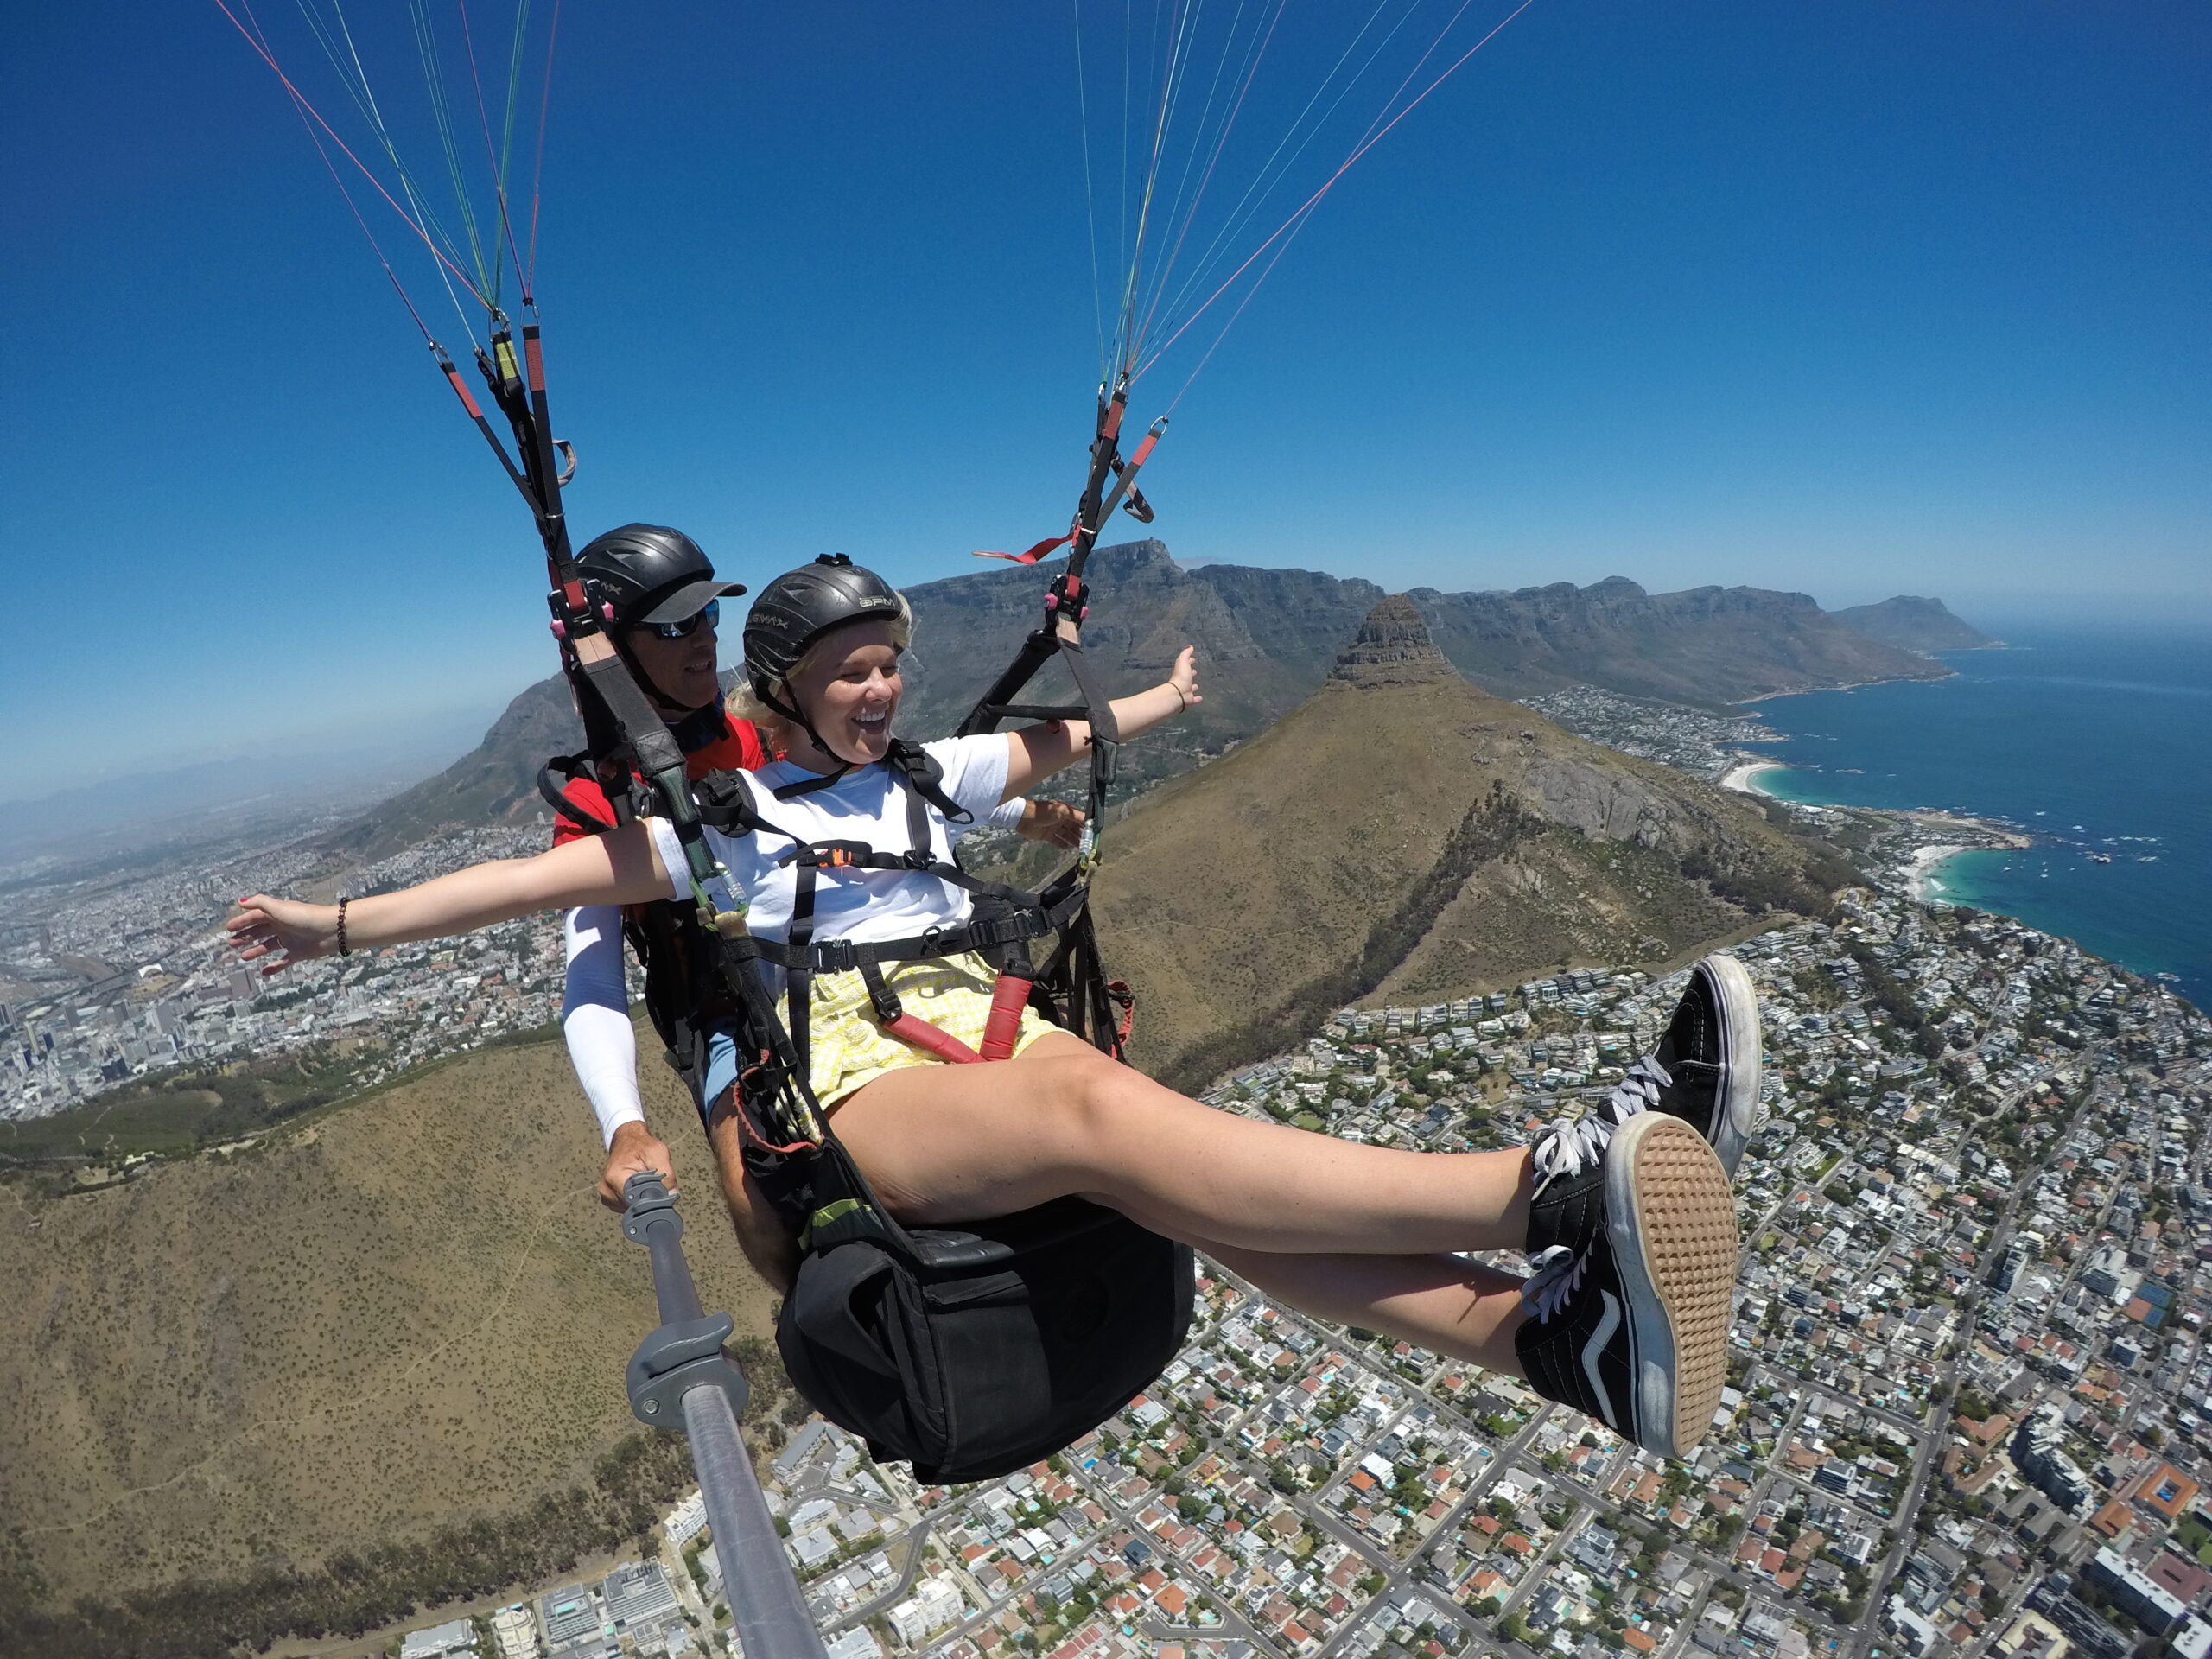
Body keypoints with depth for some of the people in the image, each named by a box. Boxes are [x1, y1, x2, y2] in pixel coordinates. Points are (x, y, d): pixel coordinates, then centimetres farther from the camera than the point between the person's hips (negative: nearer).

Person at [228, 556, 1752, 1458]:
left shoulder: (925, 778, 24)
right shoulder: (722, 816, 13)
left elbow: (1055, 743, 34)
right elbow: (550, 874, 9)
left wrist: (1167, 698, 45)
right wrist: (341, 923, 5)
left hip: (978, 1032, 5)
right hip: (818, 1088, -5)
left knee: (1144, 1158, -28)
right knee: (1099, 1109, -34)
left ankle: (1543, 1326, -44)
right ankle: (1553, 1183, -44)